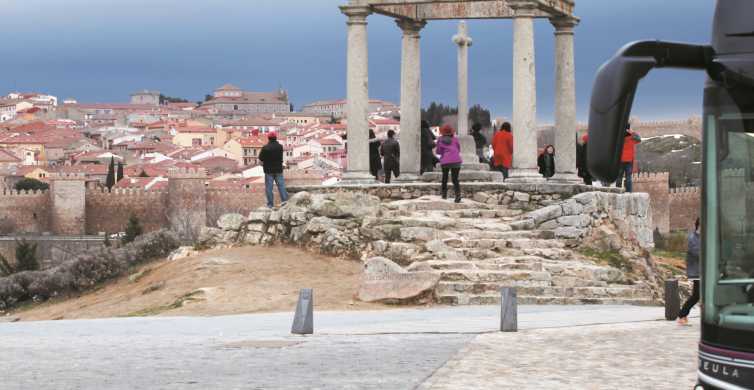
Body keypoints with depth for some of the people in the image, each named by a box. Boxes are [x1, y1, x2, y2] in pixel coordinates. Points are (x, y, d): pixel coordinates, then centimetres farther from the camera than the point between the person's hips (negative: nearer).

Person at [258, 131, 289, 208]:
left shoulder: (265, 148, -15)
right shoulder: (280, 147, -3)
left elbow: (260, 158, -9)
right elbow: (281, 157, 7)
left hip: (269, 170, -3)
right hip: (278, 169, 3)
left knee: (269, 187, 4)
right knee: (281, 185, 9)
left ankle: (270, 204, 4)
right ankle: (285, 201, 7)